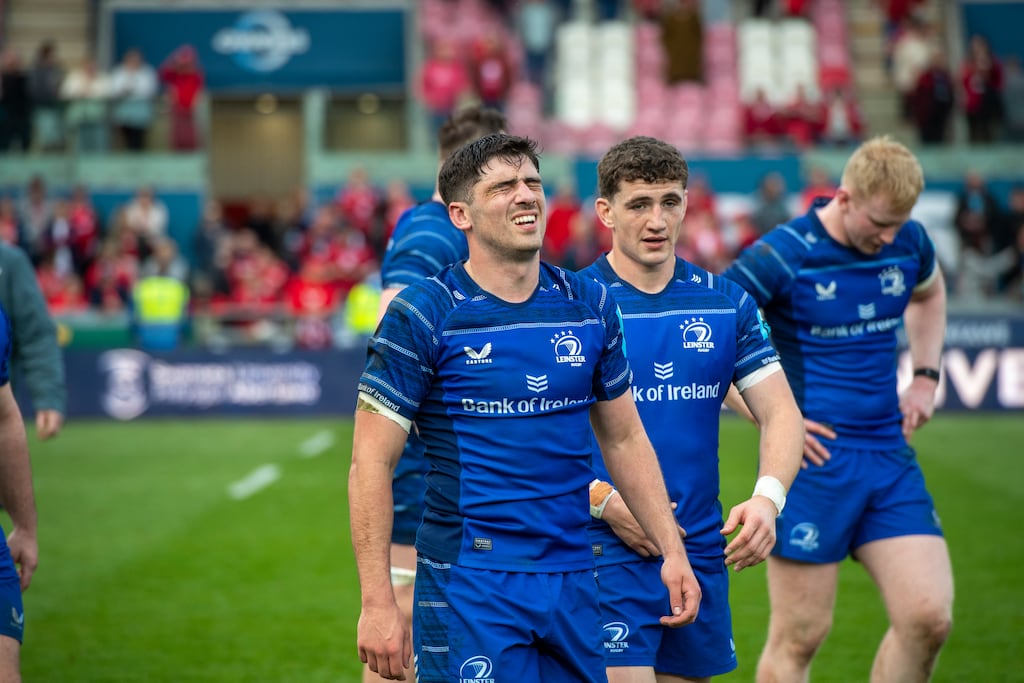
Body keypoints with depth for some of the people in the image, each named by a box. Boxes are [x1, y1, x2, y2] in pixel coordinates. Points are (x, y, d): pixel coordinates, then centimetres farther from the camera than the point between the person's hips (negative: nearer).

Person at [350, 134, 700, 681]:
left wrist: (672, 551, 10)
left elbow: (624, 438, 18)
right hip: (469, 584, -5)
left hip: (572, 580, 5)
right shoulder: (421, 314, -7)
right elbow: (371, 461, -8)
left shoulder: (589, 305, 7)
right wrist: (378, 602, -14)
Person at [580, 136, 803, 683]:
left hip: (702, 551, 5)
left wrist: (768, 498, -13)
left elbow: (780, 415, 6)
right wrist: (603, 501, -19)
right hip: (605, 551, -4)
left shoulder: (726, 303, 7)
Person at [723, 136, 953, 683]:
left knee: (929, 618, -5)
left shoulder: (909, 243, 5)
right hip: (815, 459, -5)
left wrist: (925, 376, 16)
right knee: (799, 637, -2)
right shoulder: (782, 256, -13)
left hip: (890, 454, 5)